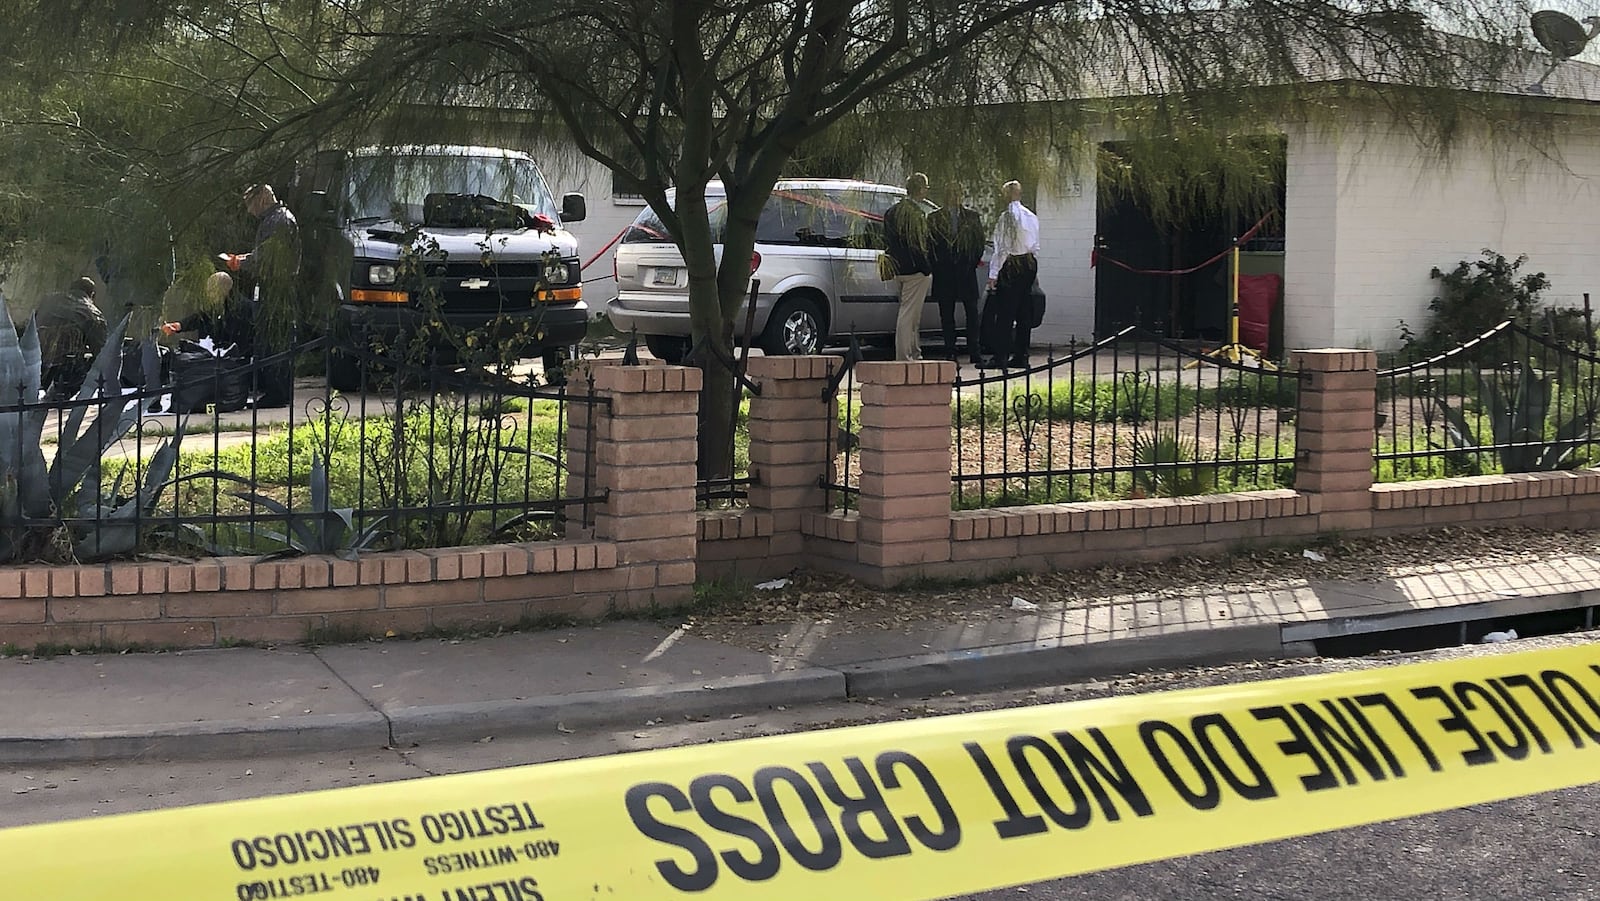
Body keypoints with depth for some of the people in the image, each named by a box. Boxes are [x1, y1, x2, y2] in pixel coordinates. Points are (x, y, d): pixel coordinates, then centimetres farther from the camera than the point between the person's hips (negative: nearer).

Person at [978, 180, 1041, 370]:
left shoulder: (1007, 217, -13)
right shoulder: (1032, 217, 7)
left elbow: (1001, 249, -14)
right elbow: (1035, 246, 11)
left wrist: (993, 274, -11)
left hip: (1011, 265, -7)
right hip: (1030, 264, 7)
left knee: (1003, 313, -5)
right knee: (1023, 311, 11)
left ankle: (1000, 356, -8)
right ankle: (1021, 356, 14)